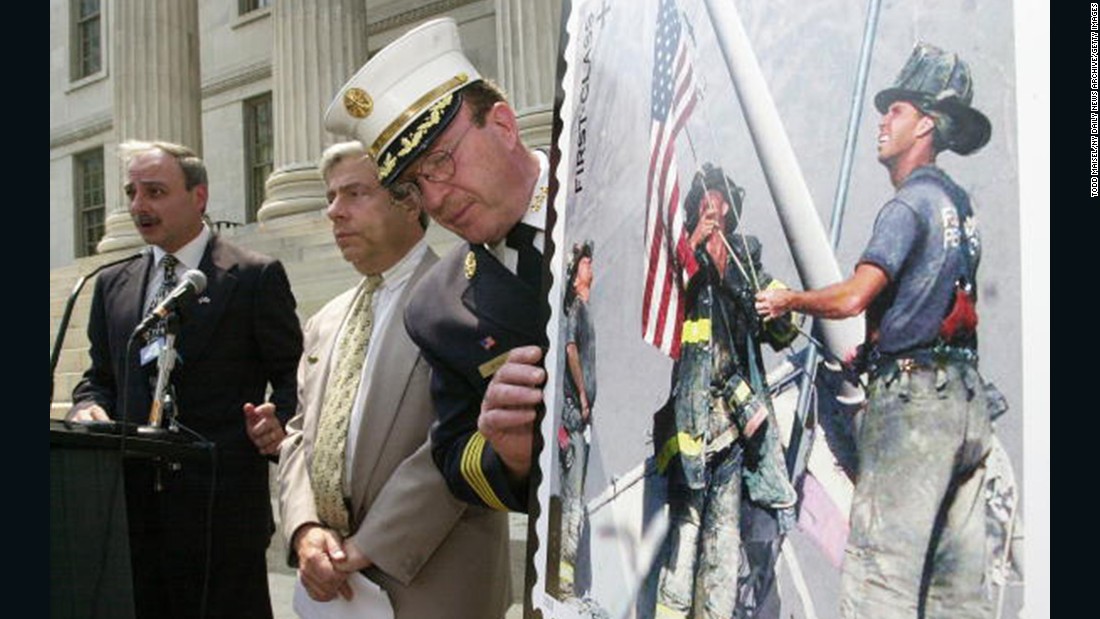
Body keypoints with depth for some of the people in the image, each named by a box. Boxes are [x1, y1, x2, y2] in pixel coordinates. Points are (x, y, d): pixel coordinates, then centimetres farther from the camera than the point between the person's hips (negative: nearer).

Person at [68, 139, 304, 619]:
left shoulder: (255, 277, 1)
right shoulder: (113, 285, 17)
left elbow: (292, 374, 2)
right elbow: (100, 376, 21)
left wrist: (278, 421, -17)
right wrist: (89, 409, 0)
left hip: (222, 504, -4)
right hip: (132, 502, 5)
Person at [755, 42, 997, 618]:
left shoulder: (911, 203, -10)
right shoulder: (957, 201, 17)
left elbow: (853, 297, -19)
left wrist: (787, 300, -3)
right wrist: (874, 346, 26)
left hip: (911, 398, -9)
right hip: (967, 399, 9)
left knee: (879, 569, -10)